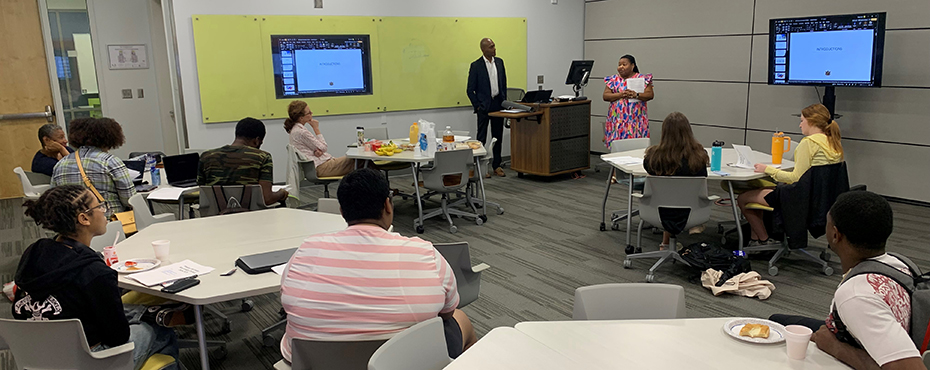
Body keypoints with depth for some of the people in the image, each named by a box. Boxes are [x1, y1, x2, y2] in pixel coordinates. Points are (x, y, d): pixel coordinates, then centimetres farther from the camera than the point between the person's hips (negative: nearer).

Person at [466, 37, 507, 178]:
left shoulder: (499, 62, 8)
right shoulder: (476, 66, -7)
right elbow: (470, 90, -4)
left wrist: (504, 101, 9)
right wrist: (477, 106, -8)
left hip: (498, 104, 5)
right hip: (484, 105, -5)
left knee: (498, 136, 9)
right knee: (482, 137, 0)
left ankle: (496, 165, 18)